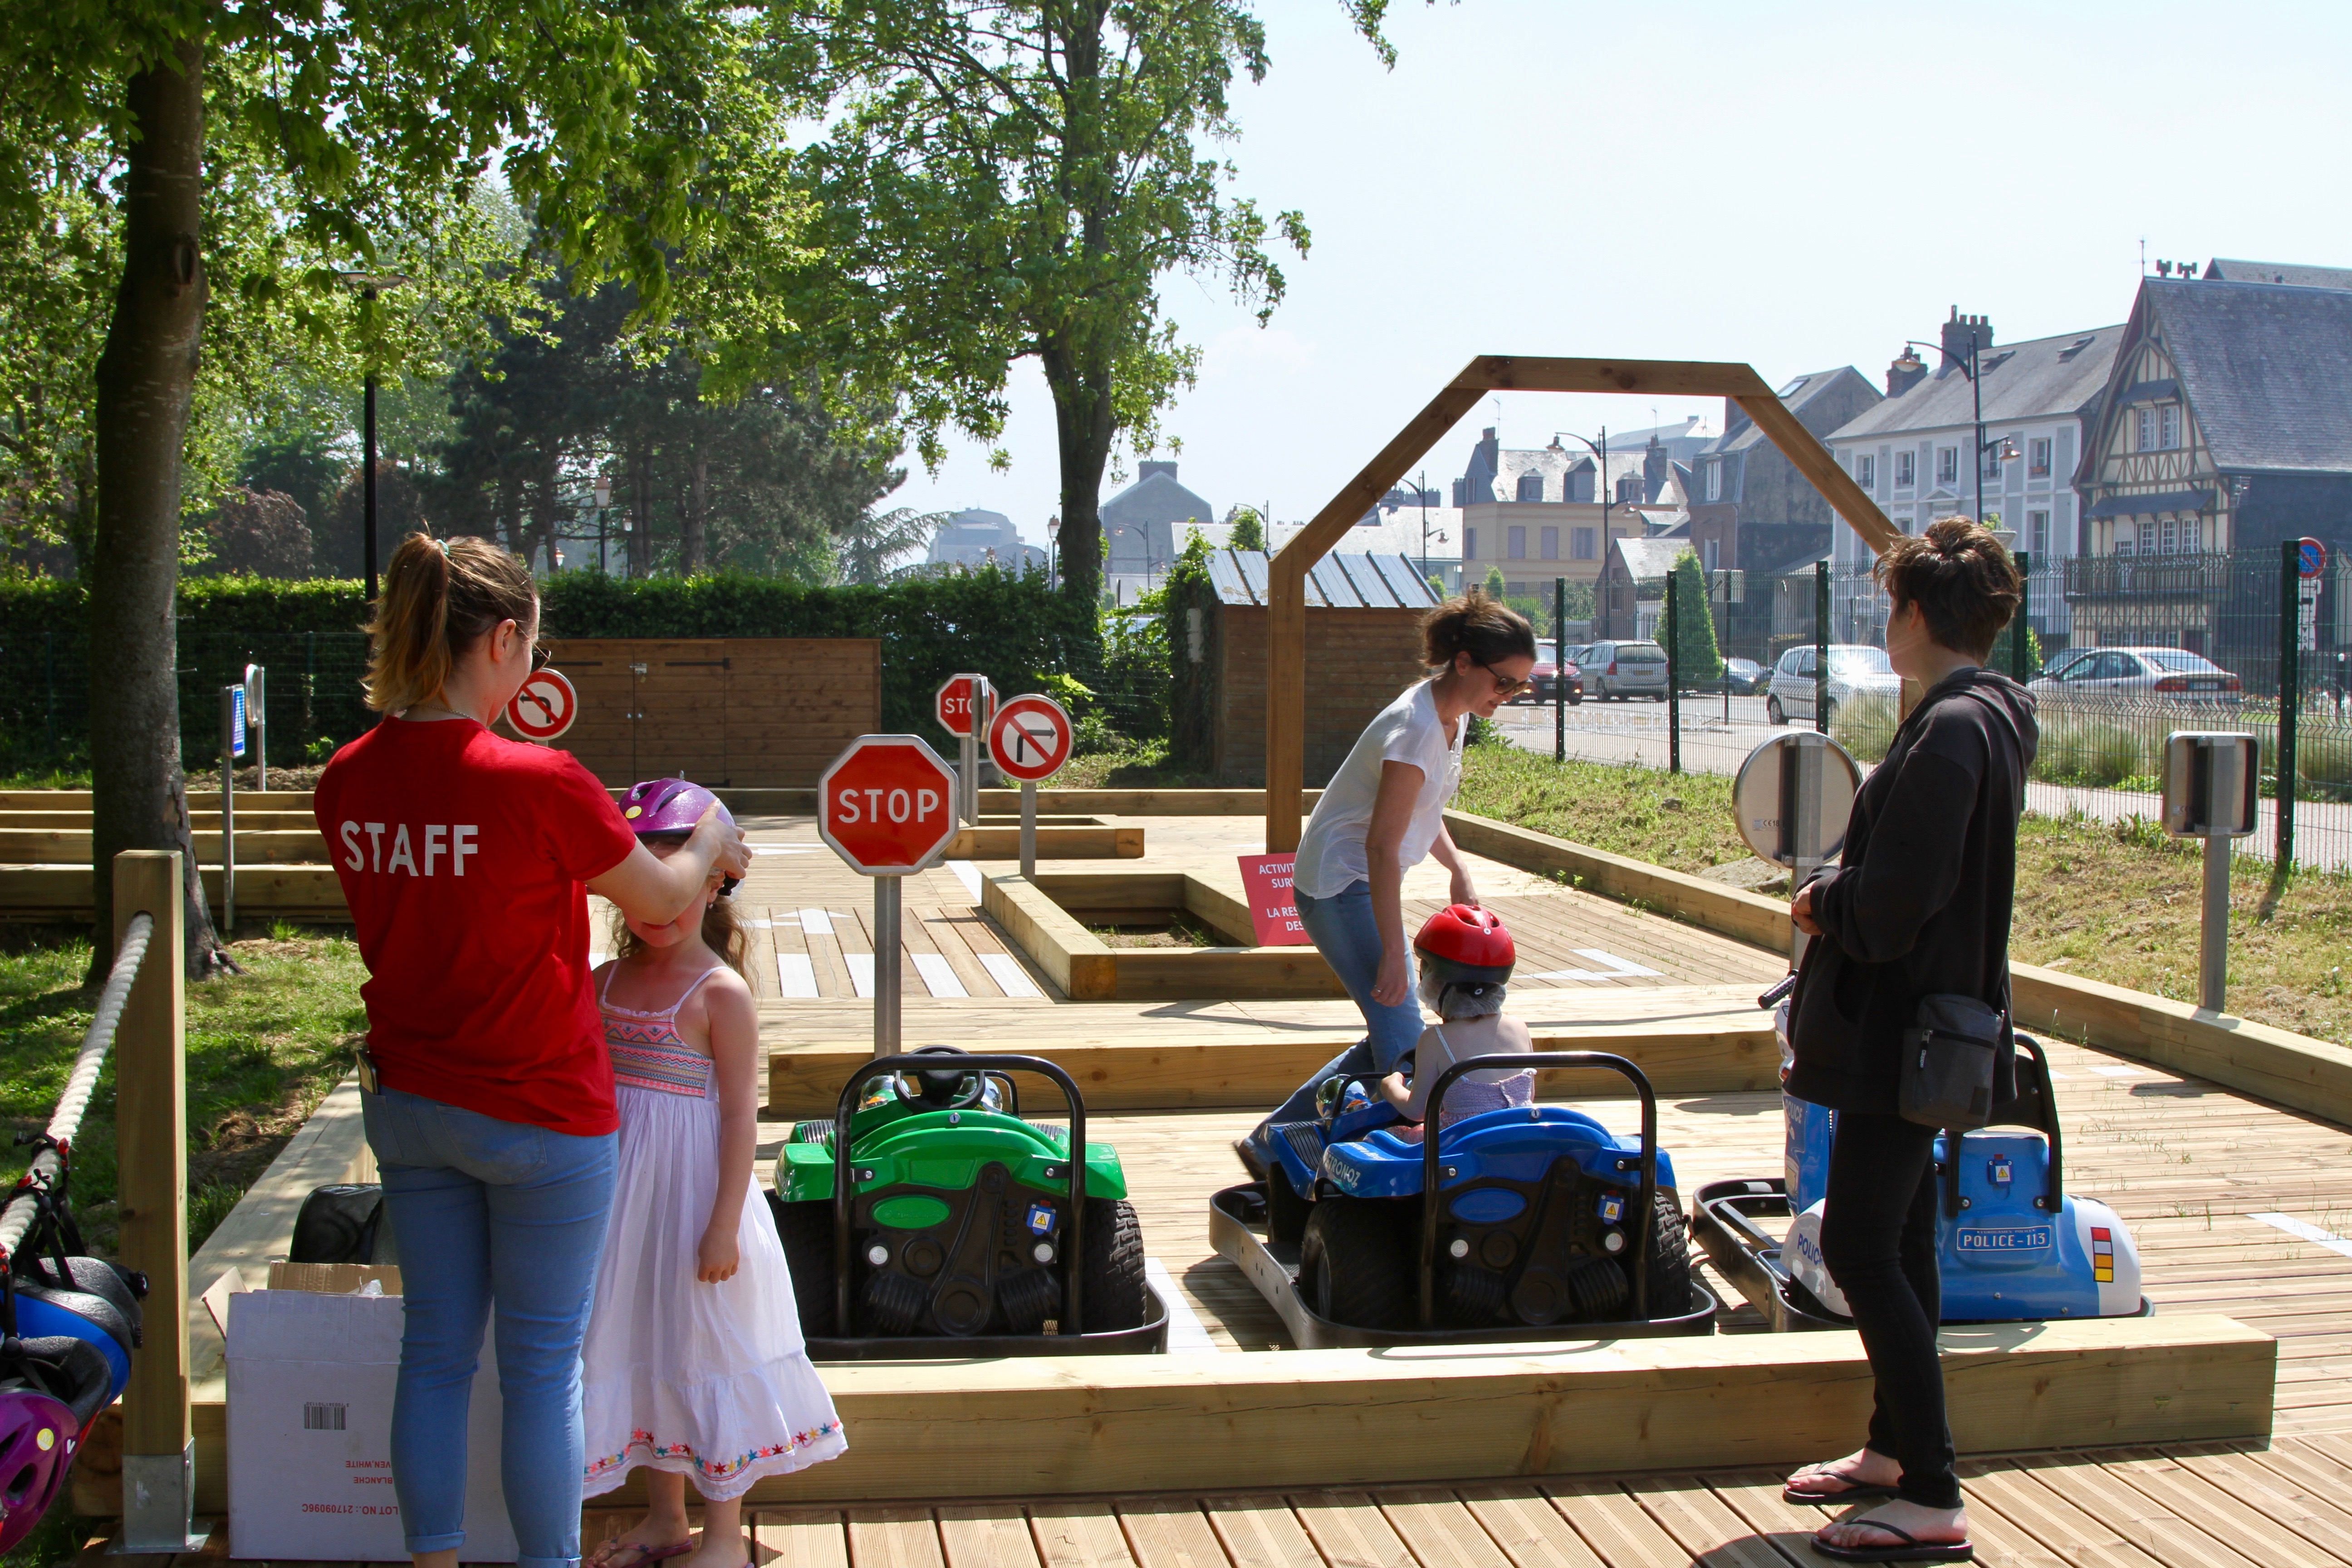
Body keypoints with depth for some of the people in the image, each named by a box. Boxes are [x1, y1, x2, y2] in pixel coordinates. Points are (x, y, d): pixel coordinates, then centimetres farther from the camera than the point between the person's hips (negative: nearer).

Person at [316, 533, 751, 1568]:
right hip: (538, 1111, -6)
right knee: (542, 1367, 6)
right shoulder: (537, 783, -21)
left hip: (408, 1104, 6)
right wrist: (711, 844, 13)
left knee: (435, 1350, 15)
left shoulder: (347, 782, -3)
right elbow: (661, 900, -7)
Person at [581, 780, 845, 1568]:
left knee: (705, 1348, 4)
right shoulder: (608, 981, 5)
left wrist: (724, 1226, -16)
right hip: (624, 1189, 6)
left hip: (694, 1190, -6)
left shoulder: (722, 993, -13)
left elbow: (741, 1115, -14)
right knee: (641, 1346, 15)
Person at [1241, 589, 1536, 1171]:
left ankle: (1272, 1142, 16)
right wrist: (1393, 952, -25)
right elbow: (1382, 846, -25)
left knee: (1390, 1040, 9)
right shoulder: (1416, 728, -24)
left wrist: (1459, 873, 8)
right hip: (1339, 885, -10)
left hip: (1362, 884, 10)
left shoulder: (1452, 716, 6)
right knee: (1403, 1041, -12)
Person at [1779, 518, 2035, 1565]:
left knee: (1858, 1248, -8)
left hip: (1906, 1031, -11)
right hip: (1928, 1018, 11)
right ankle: (1895, 1450, 31)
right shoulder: (1992, 715, 11)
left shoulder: (1951, 732, -21)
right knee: (1897, 1242, 18)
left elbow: (1894, 899, -26)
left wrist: (1823, 906, -6)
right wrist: (1841, 900, 7)